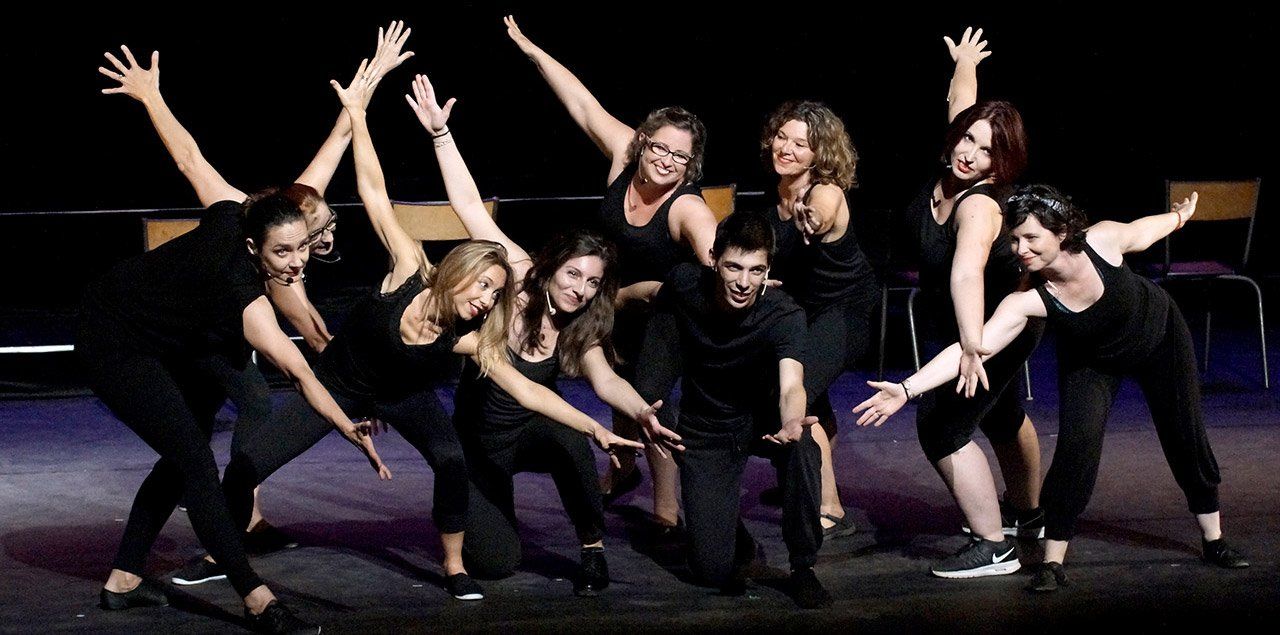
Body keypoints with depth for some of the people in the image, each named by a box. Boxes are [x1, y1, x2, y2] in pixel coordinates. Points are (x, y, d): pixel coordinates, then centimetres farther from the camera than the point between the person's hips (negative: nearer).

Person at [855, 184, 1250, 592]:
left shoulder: (1101, 241, -35)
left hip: (1159, 333, 1)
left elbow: (1143, 231, -11)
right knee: (1077, 443, -22)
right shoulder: (1027, 301, -35)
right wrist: (906, 390, -54)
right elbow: (972, 347, -44)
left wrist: (1179, 216, 11)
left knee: (1187, 439, 9)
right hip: (1092, 360, -1)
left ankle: (1214, 541, 31)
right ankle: (1052, 561, -12)